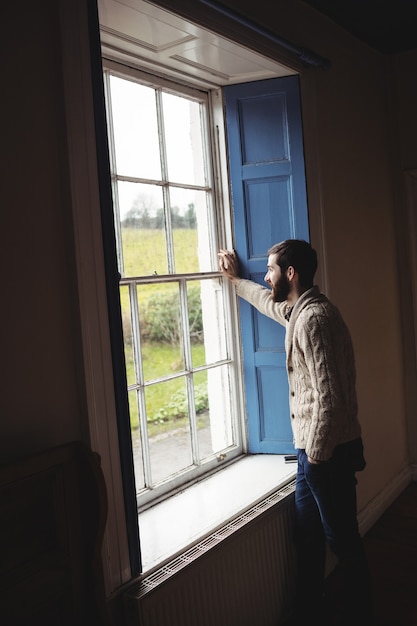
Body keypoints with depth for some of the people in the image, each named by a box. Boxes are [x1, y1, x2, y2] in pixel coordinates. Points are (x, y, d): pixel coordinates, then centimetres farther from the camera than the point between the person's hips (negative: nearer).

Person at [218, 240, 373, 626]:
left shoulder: (312, 319, -21)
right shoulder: (300, 309, 10)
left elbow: (328, 396, -25)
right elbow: (270, 302, 35)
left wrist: (316, 456, -19)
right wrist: (236, 279, 46)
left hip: (327, 451, -10)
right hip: (315, 448, 10)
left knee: (342, 540, 6)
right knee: (307, 535, 18)